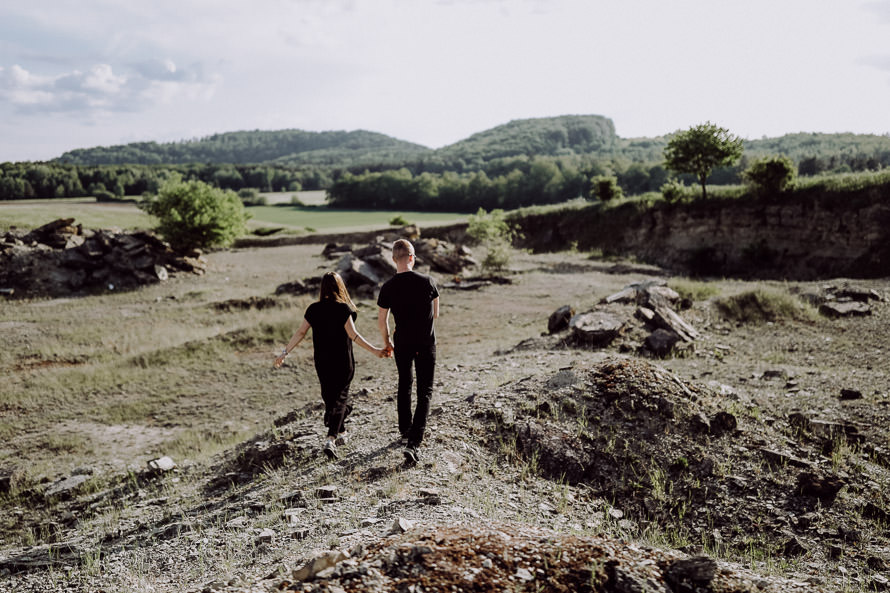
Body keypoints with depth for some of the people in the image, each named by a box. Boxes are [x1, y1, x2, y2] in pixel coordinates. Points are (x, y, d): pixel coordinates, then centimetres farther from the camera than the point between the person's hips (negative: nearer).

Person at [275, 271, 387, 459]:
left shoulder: (313, 309, 0)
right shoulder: (343, 308, -11)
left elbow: (300, 333, -1)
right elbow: (353, 334, -17)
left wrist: (285, 352, 7)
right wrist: (374, 350, -16)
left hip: (322, 362, 4)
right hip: (342, 361, -3)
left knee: (329, 397, 18)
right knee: (339, 398, 2)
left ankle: (341, 433, 32)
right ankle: (330, 439, -14)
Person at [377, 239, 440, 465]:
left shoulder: (388, 287, -10)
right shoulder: (427, 281, -11)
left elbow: (381, 321, -2)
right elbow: (436, 314, 2)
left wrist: (387, 342, 16)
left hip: (402, 343, 2)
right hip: (426, 344, -2)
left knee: (404, 385, 23)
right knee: (425, 392, 3)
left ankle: (405, 431, 36)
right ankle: (413, 443, -9)